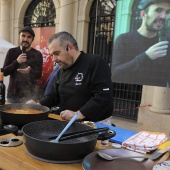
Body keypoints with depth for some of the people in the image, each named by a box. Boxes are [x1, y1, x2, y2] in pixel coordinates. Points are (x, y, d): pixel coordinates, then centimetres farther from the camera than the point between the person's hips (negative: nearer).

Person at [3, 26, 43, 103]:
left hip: (29, 95, -2)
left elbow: (38, 74, -7)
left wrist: (29, 71, -29)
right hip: (12, 94, 2)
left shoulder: (37, 54, -1)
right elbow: (4, 72, 0)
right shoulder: (12, 52, 5)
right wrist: (16, 62, -17)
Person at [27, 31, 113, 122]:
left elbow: (104, 97, -22)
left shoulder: (95, 63, -13)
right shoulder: (62, 70, 14)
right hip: (66, 122, 7)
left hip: (91, 125, -7)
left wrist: (78, 114, -26)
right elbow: (54, 95, 22)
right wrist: (38, 105, 5)